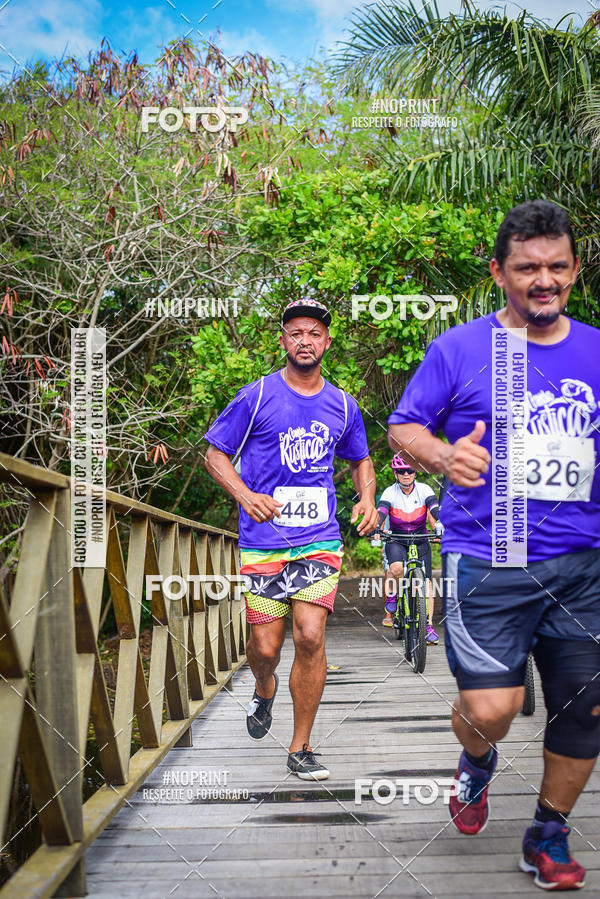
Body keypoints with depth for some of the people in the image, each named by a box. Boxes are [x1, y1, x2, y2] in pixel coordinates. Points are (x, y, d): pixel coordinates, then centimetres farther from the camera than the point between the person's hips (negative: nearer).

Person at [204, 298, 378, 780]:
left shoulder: (343, 405, 9)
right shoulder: (257, 396, -1)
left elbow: (361, 460, 24)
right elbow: (216, 454, 3)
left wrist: (367, 500, 5)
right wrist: (247, 496, -14)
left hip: (320, 539, 2)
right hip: (263, 540, -1)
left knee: (310, 636, -11)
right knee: (266, 646, 1)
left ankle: (301, 748, 5)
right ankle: (265, 691, 39)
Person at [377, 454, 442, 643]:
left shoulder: (424, 490, -10)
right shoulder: (390, 492, -12)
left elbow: (434, 510, -24)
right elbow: (381, 512, -27)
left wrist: (438, 525, -46)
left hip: (420, 541, 1)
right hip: (396, 541, -1)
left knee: (425, 581, -10)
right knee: (396, 568, -31)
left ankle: (429, 625, -5)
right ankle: (391, 599, -2)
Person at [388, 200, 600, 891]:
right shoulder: (458, 349, 0)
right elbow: (403, 426, 2)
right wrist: (443, 455, -18)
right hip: (486, 559, -3)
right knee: (490, 709, -9)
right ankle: (476, 760, 29)